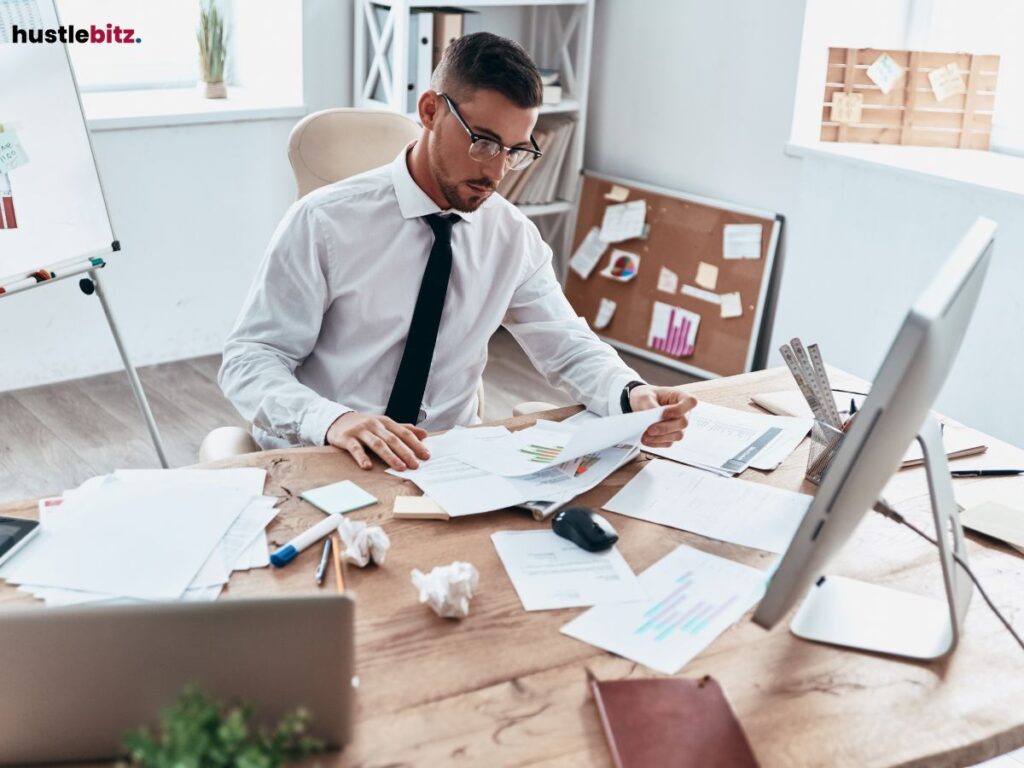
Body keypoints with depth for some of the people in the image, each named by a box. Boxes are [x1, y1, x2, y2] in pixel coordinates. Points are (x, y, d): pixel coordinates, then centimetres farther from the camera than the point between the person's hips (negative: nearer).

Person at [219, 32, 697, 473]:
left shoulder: (514, 237, 2)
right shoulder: (325, 221, -10)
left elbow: (568, 349, 8)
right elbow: (248, 360, -11)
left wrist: (633, 396, -15)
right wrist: (333, 419, -31)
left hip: (444, 464, 4)